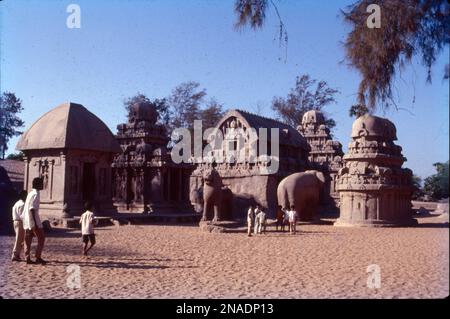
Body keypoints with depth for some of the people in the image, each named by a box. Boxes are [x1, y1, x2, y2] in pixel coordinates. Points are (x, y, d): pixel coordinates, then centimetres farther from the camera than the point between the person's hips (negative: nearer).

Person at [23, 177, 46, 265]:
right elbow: (32, 209, -20)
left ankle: (28, 258, 9)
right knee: (41, 238, -2)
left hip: (27, 221, 9)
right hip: (33, 220, -9)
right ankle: (38, 257, -5)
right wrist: (35, 223, -21)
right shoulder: (36, 194, -13)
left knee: (28, 240, 8)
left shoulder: (30, 193, 16)